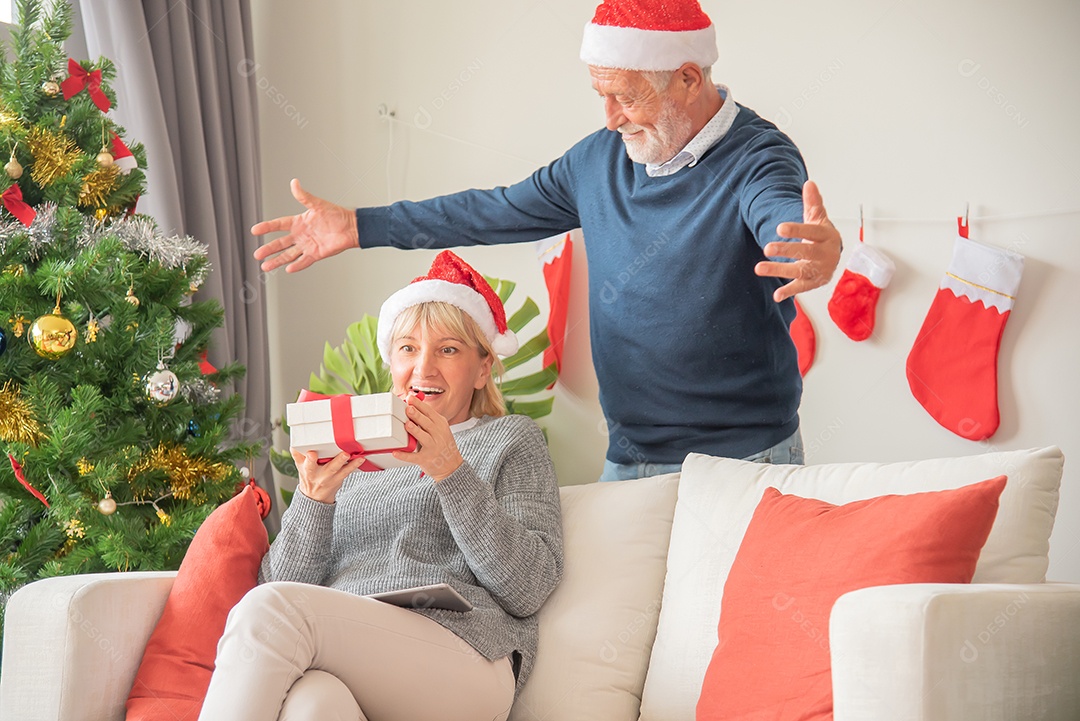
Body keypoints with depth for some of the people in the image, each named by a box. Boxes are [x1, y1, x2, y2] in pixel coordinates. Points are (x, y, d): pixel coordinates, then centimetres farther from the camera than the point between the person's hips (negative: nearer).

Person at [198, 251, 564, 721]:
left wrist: (451, 472, -7)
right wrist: (314, 498, -5)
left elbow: (529, 590, 2)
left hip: (462, 658, -2)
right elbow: (284, 581, 14)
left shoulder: (511, 439, 21)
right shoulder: (352, 455, 30)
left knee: (269, 609, -28)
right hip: (340, 656, 2)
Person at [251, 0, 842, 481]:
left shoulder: (754, 160, -14)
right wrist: (358, 226, 19)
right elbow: (497, 212, 20)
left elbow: (784, 214, -37)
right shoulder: (602, 157, 9)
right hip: (627, 459, 6)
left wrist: (818, 250, -63)